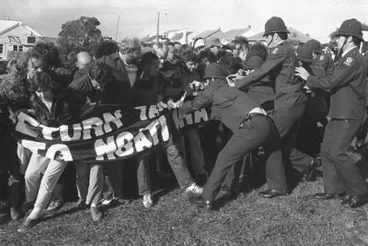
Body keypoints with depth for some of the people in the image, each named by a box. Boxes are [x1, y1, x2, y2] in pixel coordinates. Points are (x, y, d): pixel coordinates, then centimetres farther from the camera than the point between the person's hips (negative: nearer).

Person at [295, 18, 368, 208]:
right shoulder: (347, 58, 15)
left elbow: (330, 82, -23)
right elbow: (334, 83, 14)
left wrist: (308, 78, -10)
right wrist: (311, 84, 6)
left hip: (348, 116, -10)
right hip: (338, 114, 10)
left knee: (337, 153, -12)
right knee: (326, 151, 10)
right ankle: (334, 189, 20)